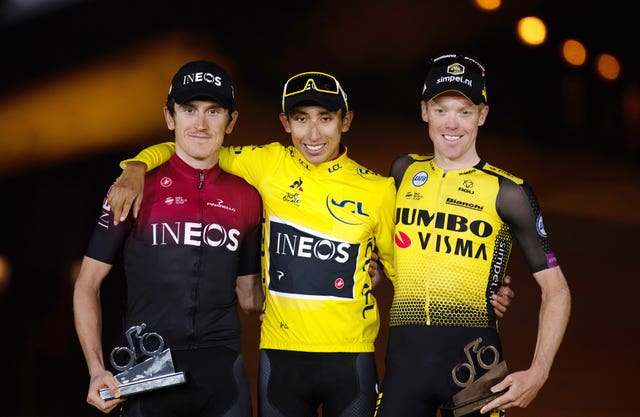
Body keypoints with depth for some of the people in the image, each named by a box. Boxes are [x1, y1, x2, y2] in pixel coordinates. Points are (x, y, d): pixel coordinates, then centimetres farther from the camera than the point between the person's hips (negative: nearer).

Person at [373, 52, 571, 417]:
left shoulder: (507, 193, -3)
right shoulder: (404, 172, 9)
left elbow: (556, 290, -1)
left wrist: (538, 374, -10)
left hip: (473, 359, -3)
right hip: (405, 358, 3)